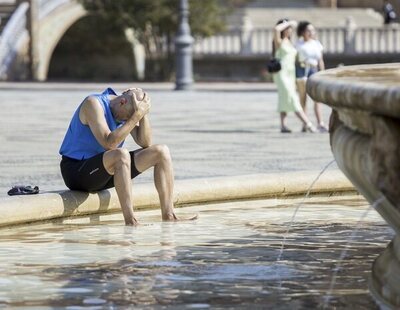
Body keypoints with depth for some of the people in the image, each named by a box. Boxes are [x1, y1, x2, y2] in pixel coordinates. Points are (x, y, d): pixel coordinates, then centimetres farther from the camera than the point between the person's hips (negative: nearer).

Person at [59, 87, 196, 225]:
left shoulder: (127, 110, 4)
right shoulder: (93, 103, -20)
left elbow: (145, 143, -2)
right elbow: (109, 143, -31)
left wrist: (143, 114, -14)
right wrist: (136, 116, -30)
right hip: (76, 171, -8)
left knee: (161, 152, -2)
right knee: (122, 154, -38)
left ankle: (169, 216, -6)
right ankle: (130, 222, -40)